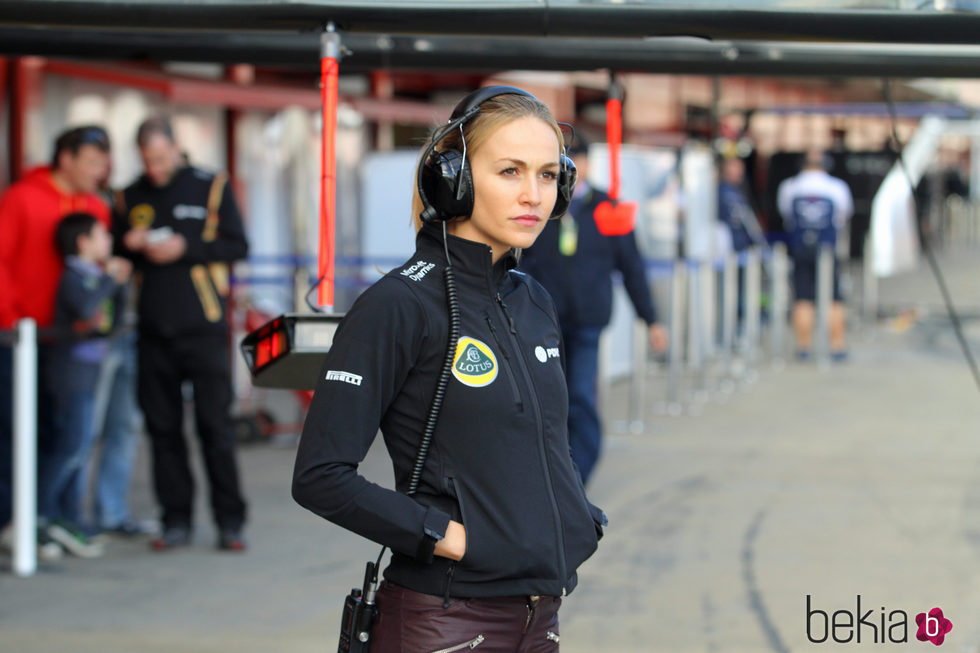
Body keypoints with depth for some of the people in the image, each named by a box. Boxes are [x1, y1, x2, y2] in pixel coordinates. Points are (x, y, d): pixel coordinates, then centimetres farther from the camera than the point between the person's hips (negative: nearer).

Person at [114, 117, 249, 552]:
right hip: (154, 331, 3)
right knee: (163, 429, 3)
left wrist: (186, 248, -13)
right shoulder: (131, 198, 12)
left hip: (203, 327, -3)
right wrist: (131, 246, -6)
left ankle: (230, 521, 2)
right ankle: (176, 521, 10)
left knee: (215, 425, -4)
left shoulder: (211, 188, 3)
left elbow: (237, 246, -1)